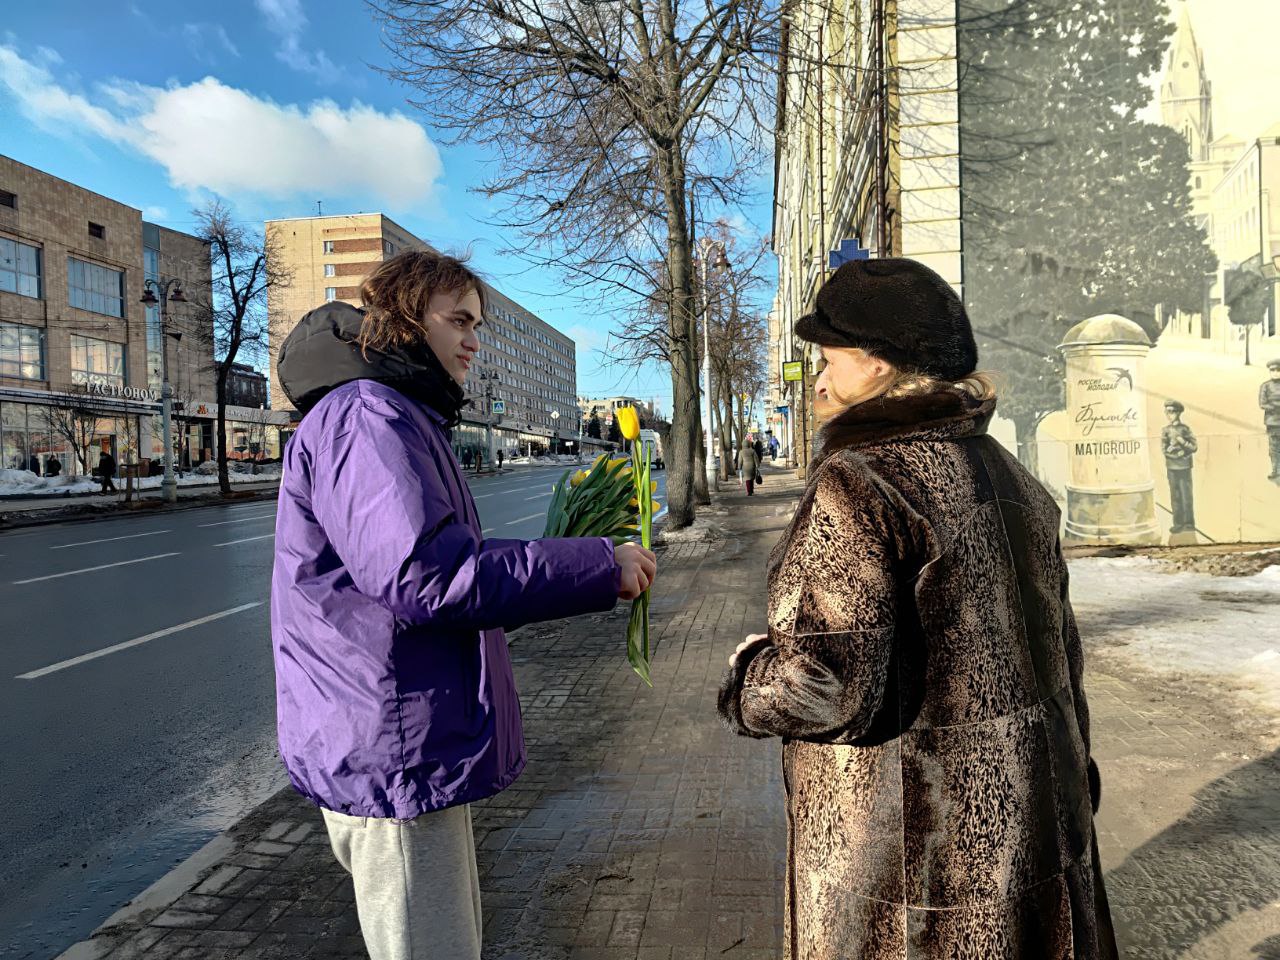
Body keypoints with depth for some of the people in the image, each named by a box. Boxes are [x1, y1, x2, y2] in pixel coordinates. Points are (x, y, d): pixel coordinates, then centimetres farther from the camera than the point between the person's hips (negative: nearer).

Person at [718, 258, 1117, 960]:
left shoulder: (857, 486, -22)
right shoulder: (1006, 474, 5)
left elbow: (828, 683, -29)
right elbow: (1061, 652, 12)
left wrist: (747, 679, -8)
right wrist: (1067, 783, 23)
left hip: (914, 854, -7)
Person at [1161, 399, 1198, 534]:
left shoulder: (1185, 429, 1)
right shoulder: (1165, 431, 7)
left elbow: (1194, 447, -2)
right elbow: (1164, 449, -1)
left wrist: (1182, 441, -15)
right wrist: (1178, 453, -12)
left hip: (1184, 467, -2)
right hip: (1172, 468, 2)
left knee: (1186, 496, -2)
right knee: (1175, 496, 4)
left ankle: (1189, 523, 6)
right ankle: (1178, 523, 10)